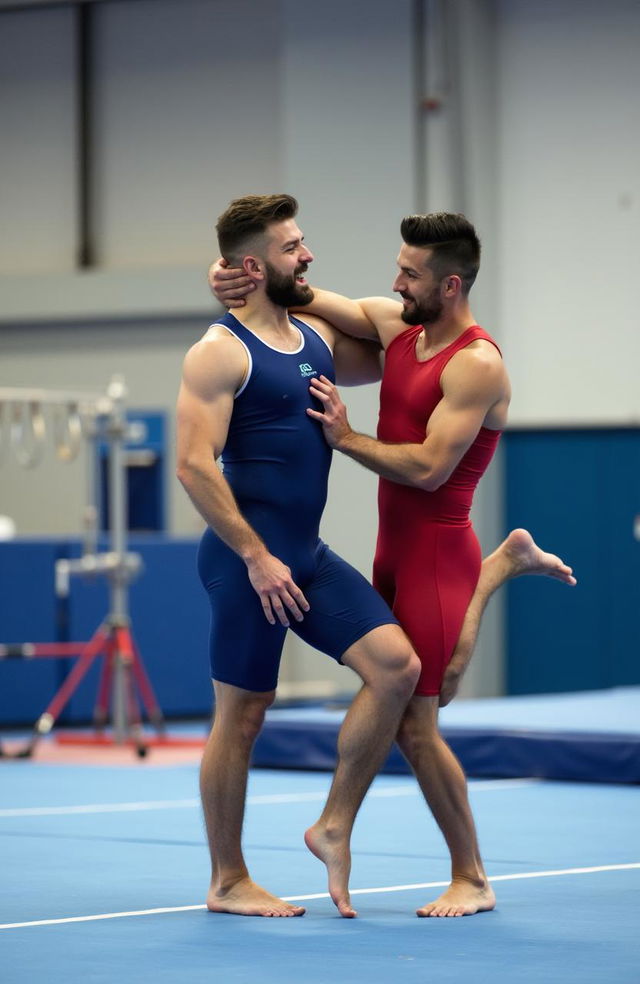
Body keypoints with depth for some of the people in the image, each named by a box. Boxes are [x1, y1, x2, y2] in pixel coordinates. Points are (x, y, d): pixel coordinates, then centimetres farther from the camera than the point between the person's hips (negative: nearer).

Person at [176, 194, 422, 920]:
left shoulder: (318, 338, 13)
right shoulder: (220, 353, -11)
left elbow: (388, 361, 33)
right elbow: (194, 465, -18)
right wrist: (256, 557, -20)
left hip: (308, 554, 8)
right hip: (248, 557, -8)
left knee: (396, 665, -6)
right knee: (241, 715, 1)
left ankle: (334, 827, 6)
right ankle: (228, 883, 14)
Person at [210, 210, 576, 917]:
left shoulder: (477, 365, -18)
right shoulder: (395, 323, 6)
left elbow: (428, 468, -24)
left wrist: (345, 438, -16)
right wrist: (237, 280, -5)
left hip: (436, 552, -8)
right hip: (395, 546, 8)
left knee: (414, 726, -7)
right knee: (426, 694, 23)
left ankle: (472, 880, 6)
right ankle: (506, 562, 37)